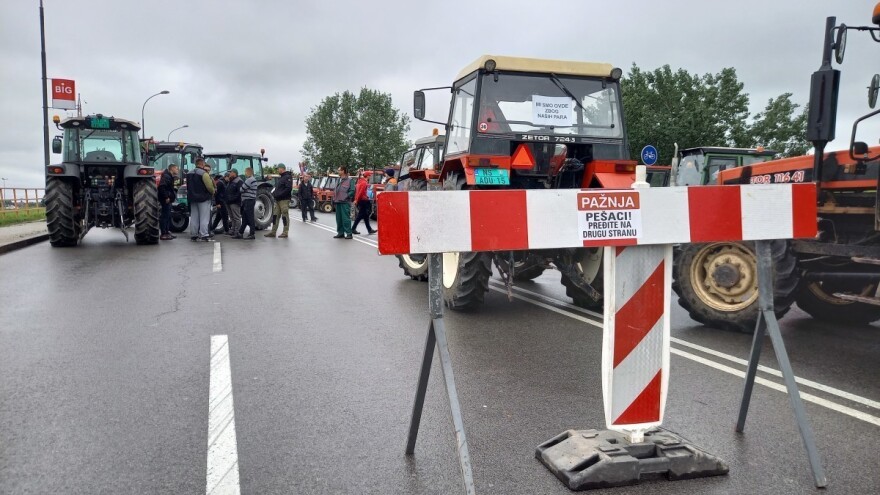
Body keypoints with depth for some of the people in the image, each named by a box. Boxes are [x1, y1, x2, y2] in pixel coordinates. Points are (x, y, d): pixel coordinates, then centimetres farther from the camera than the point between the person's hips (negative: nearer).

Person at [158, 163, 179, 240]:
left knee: (168, 216, 15)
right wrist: (166, 197, -26)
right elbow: (162, 187, -26)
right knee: (165, 216, -9)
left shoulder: (170, 176, 19)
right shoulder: (166, 176, -15)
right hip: (166, 199, -11)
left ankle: (167, 232, 23)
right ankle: (163, 234, -7)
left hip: (168, 199, 11)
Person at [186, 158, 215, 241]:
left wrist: (192, 195, 15)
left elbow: (188, 187, 11)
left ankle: (193, 235, 14)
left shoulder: (189, 174, 10)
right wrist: (212, 192, 0)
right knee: (204, 218, -4)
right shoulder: (204, 174, -15)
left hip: (193, 198, 7)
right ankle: (203, 235, -7)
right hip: (203, 198, -7)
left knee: (194, 218, 11)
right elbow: (209, 186, -18)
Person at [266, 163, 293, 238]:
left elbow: (288, 189, -20)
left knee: (285, 216, -4)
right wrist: (274, 193, 5)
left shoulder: (287, 177, -9)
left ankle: (285, 232, 1)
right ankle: (273, 232, 10)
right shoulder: (280, 177, 21)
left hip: (284, 200, -9)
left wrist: (279, 195, -21)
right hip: (277, 200, 9)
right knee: (275, 216, 7)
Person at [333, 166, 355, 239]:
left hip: (345, 202, -8)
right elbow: (335, 190, 22)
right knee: (339, 218, 10)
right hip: (338, 202, 8)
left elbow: (352, 191, -11)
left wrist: (346, 197, -15)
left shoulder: (349, 180, -5)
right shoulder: (339, 180, 17)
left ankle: (349, 233, -6)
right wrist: (334, 198, 11)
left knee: (346, 218, -9)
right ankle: (340, 233, 18)